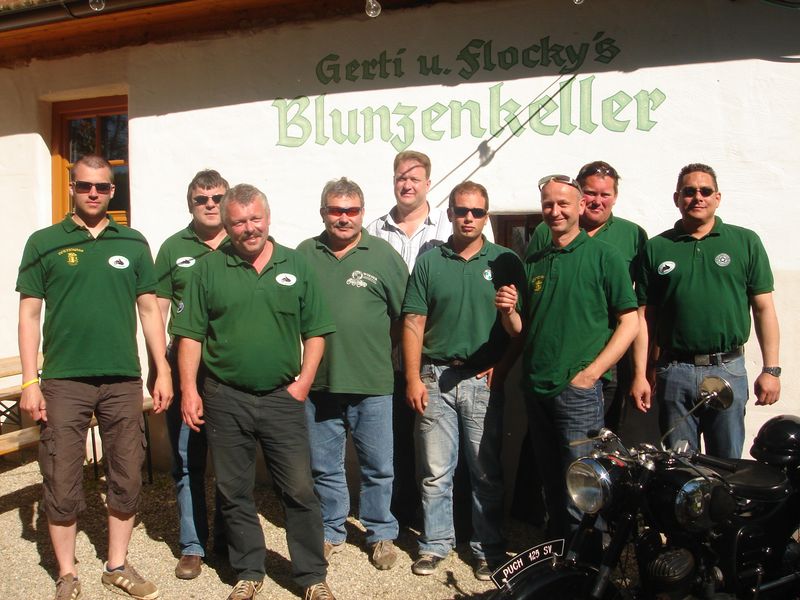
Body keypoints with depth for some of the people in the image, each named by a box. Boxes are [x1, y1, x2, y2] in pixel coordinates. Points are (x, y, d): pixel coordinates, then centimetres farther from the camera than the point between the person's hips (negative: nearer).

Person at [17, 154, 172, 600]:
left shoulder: (133, 243, 8)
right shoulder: (44, 243, 3)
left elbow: (149, 309, 9)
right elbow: (30, 313, 2)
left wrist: (163, 371, 4)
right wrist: (30, 382, -3)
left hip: (124, 381, 2)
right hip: (64, 382, -2)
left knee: (127, 478, 10)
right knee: (62, 483, 5)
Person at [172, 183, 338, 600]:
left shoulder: (295, 265, 4)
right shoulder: (209, 268, 2)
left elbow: (315, 331, 6)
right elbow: (190, 334, 2)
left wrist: (304, 381, -3)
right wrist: (189, 389, -5)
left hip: (283, 398, 0)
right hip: (225, 400, 1)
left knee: (300, 490, 2)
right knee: (235, 493, 11)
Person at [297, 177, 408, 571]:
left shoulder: (383, 255, -2)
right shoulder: (305, 254, 5)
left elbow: (406, 315, 2)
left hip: (373, 384, -2)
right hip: (319, 381, 2)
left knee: (378, 467, 11)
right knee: (324, 467, 15)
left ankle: (381, 534, 30)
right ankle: (331, 532, 34)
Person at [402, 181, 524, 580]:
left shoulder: (506, 262, 4)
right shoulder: (429, 262, 6)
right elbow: (414, 322, 3)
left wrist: (502, 367, -7)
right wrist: (413, 378, -2)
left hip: (484, 380, -1)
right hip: (435, 377, 1)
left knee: (487, 472, 8)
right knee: (435, 470, 8)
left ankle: (488, 548, 22)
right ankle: (435, 543, 24)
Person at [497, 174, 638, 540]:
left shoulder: (603, 256, -2)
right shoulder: (533, 263, 13)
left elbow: (629, 323, -7)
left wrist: (590, 374, -14)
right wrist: (509, 311, -7)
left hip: (579, 390, -5)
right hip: (535, 388, 5)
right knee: (550, 484, 17)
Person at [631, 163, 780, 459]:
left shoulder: (746, 242, 5)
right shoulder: (656, 248, 6)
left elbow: (764, 308, 4)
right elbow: (645, 316, 5)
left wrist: (770, 369, -2)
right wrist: (640, 374, 0)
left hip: (728, 370, 0)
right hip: (674, 372, 1)